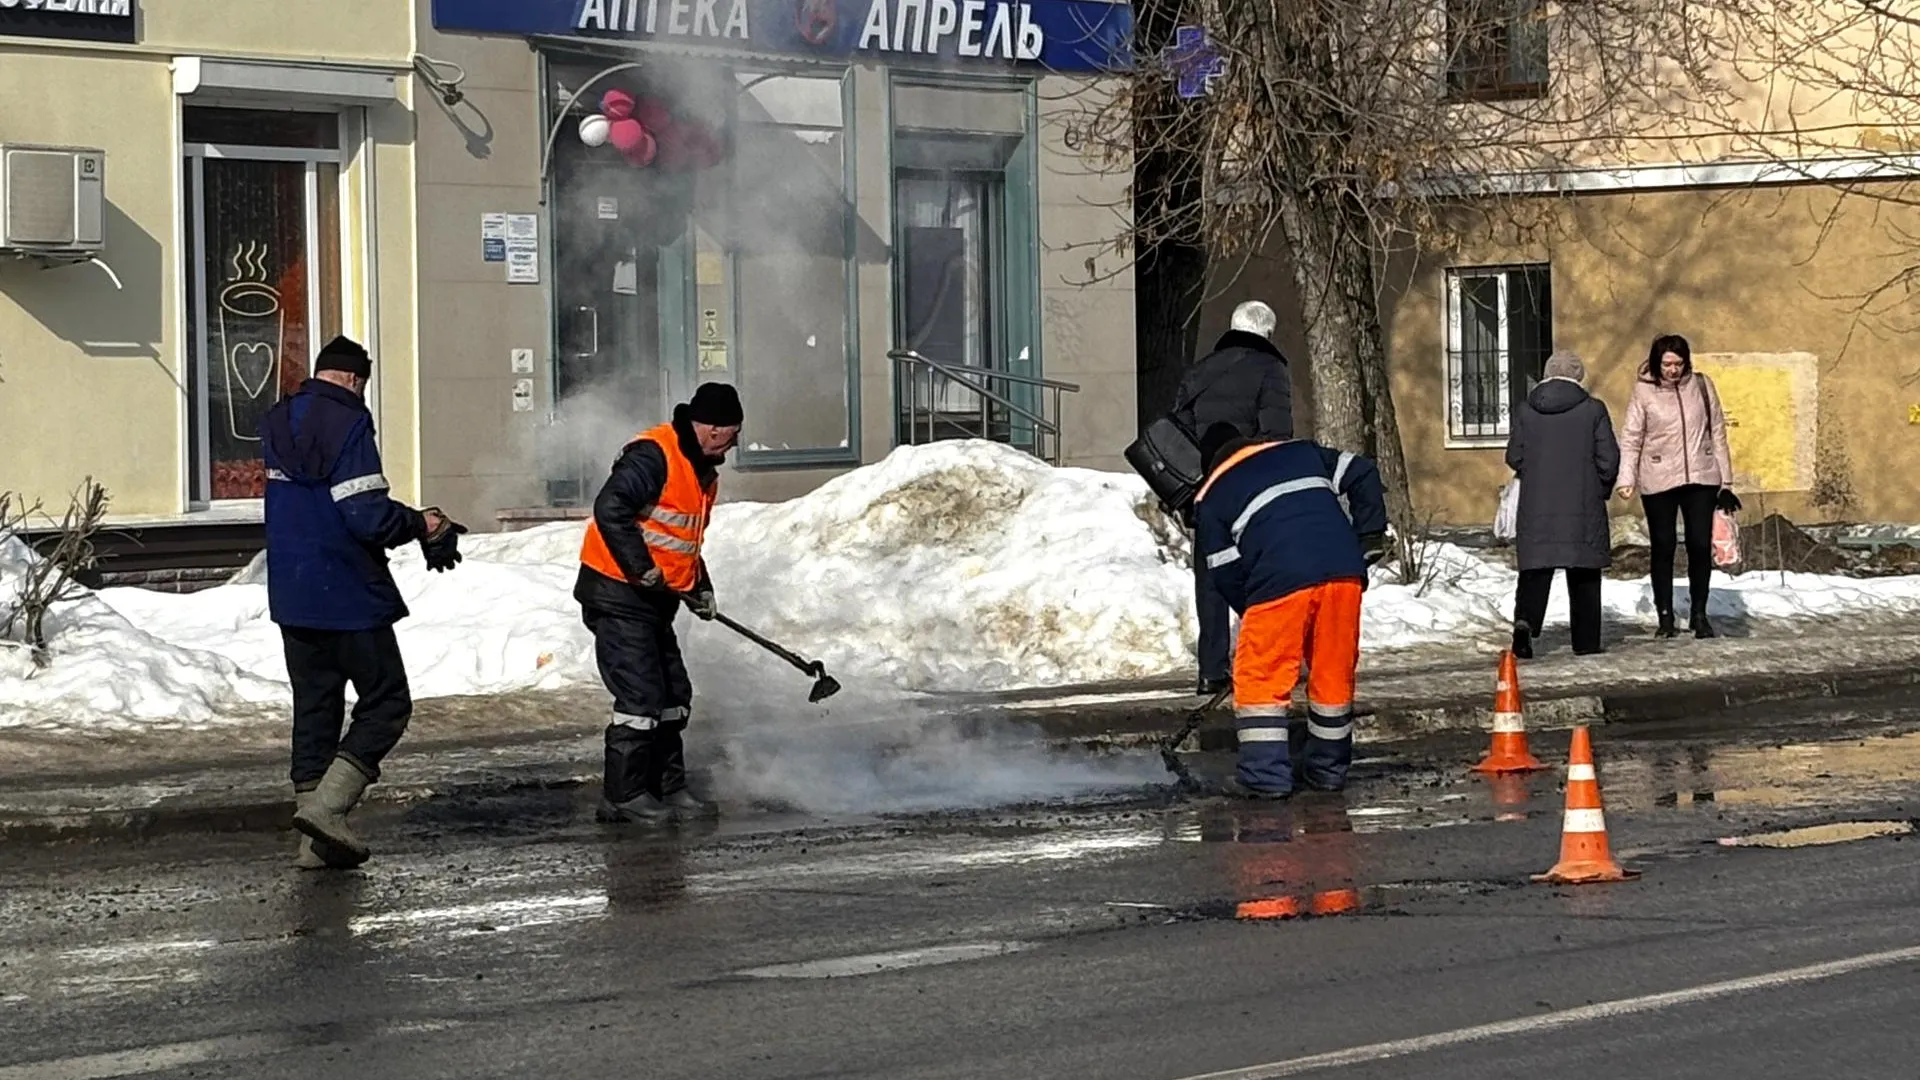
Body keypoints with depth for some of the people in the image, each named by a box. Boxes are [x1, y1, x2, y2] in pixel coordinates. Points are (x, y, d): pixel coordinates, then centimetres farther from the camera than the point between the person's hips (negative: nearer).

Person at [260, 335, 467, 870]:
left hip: (291, 597, 8)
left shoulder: (277, 424, 10)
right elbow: (370, 517, -21)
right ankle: (326, 805, -12)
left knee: (314, 707, 13)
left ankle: (315, 840, 10)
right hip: (348, 596, -7)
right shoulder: (347, 423, -15)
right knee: (385, 704, 3)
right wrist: (422, 525, -2)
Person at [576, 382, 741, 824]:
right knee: (641, 696, -11)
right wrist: (641, 568, -27)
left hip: (653, 599, 10)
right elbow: (610, 510, -27)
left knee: (673, 694, 13)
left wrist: (699, 587, 13)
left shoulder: (703, 471, 16)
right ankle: (622, 796, -4)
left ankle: (668, 787, 22)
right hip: (617, 593, -10)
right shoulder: (653, 455, -17)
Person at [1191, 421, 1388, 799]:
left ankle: (1265, 775, 2)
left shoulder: (1212, 498, 19)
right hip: (1343, 570, 4)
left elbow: (1225, 571, 13)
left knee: (1260, 677, 7)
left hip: (1281, 581, -4)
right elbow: (1361, 474, 19)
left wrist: (1253, 611, 25)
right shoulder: (1301, 452, 29)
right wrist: (1369, 538, 21)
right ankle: (1328, 767, 25)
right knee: (1334, 672, 17)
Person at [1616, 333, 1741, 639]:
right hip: (1658, 482, -1)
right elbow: (1631, 439, -3)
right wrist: (1627, 479, -14)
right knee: (1663, 547, 5)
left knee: (1701, 545, 0)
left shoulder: (1701, 385, 3)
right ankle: (1665, 616, 13)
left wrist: (1725, 480, 7)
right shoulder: (1643, 392, -3)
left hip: (1700, 478, 1)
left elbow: (1717, 432, 8)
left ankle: (1699, 614, 12)